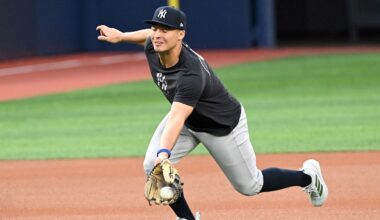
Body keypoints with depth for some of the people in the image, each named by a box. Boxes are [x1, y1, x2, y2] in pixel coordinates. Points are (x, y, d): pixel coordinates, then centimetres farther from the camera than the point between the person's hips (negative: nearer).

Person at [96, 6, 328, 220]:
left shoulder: (192, 74, -43)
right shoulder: (152, 48, -20)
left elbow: (177, 119, -55)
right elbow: (152, 37, 7)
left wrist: (164, 153, -68)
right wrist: (120, 36, 8)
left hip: (224, 126, -7)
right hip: (187, 117, 7)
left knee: (250, 186, 7)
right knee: (152, 166, -14)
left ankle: (307, 176, 33)